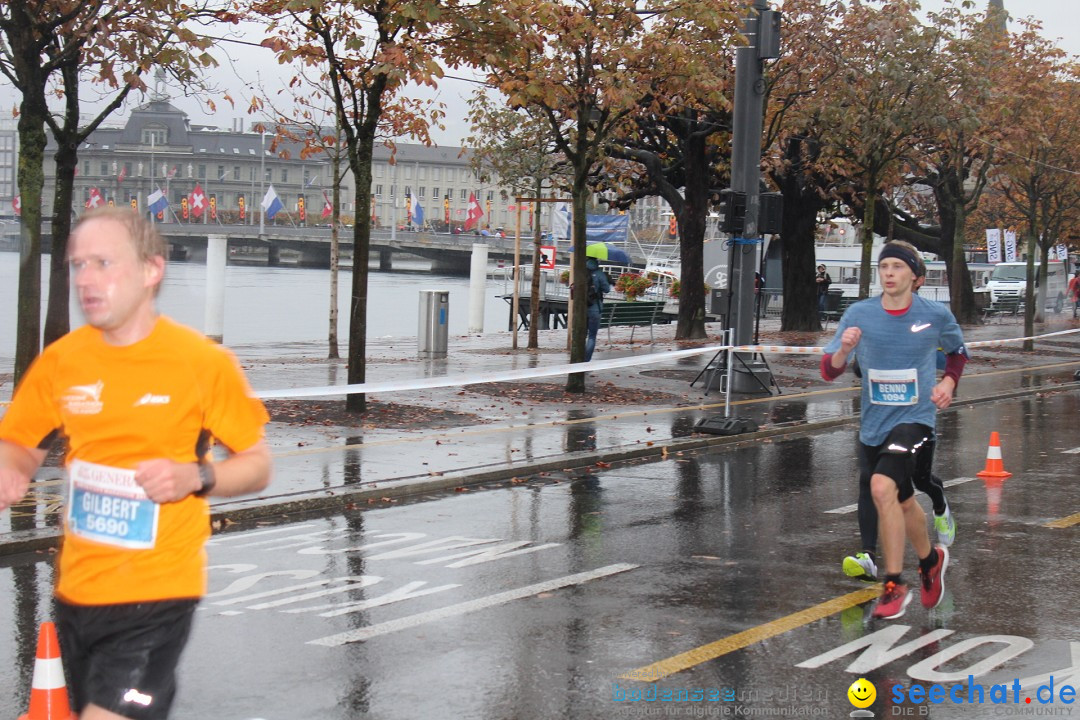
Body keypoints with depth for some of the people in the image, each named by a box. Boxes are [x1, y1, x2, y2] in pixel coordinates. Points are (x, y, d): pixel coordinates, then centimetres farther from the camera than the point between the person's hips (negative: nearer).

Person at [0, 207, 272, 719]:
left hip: (158, 595, -5)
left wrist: (196, 477, -21)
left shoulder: (204, 362, -9)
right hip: (76, 591, 5)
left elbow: (257, 465, -2)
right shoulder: (60, 361, 1)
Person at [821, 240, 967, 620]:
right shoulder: (859, 314, -5)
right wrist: (843, 350, -26)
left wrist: (948, 383, -2)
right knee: (902, 503, 19)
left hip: (915, 419, -4)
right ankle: (931, 559, 49)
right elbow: (829, 371, -6)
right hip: (873, 424, 4)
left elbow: (957, 351, 15)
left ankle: (895, 585, -15)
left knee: (882, 488, -26)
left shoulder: (936, 315, -6)